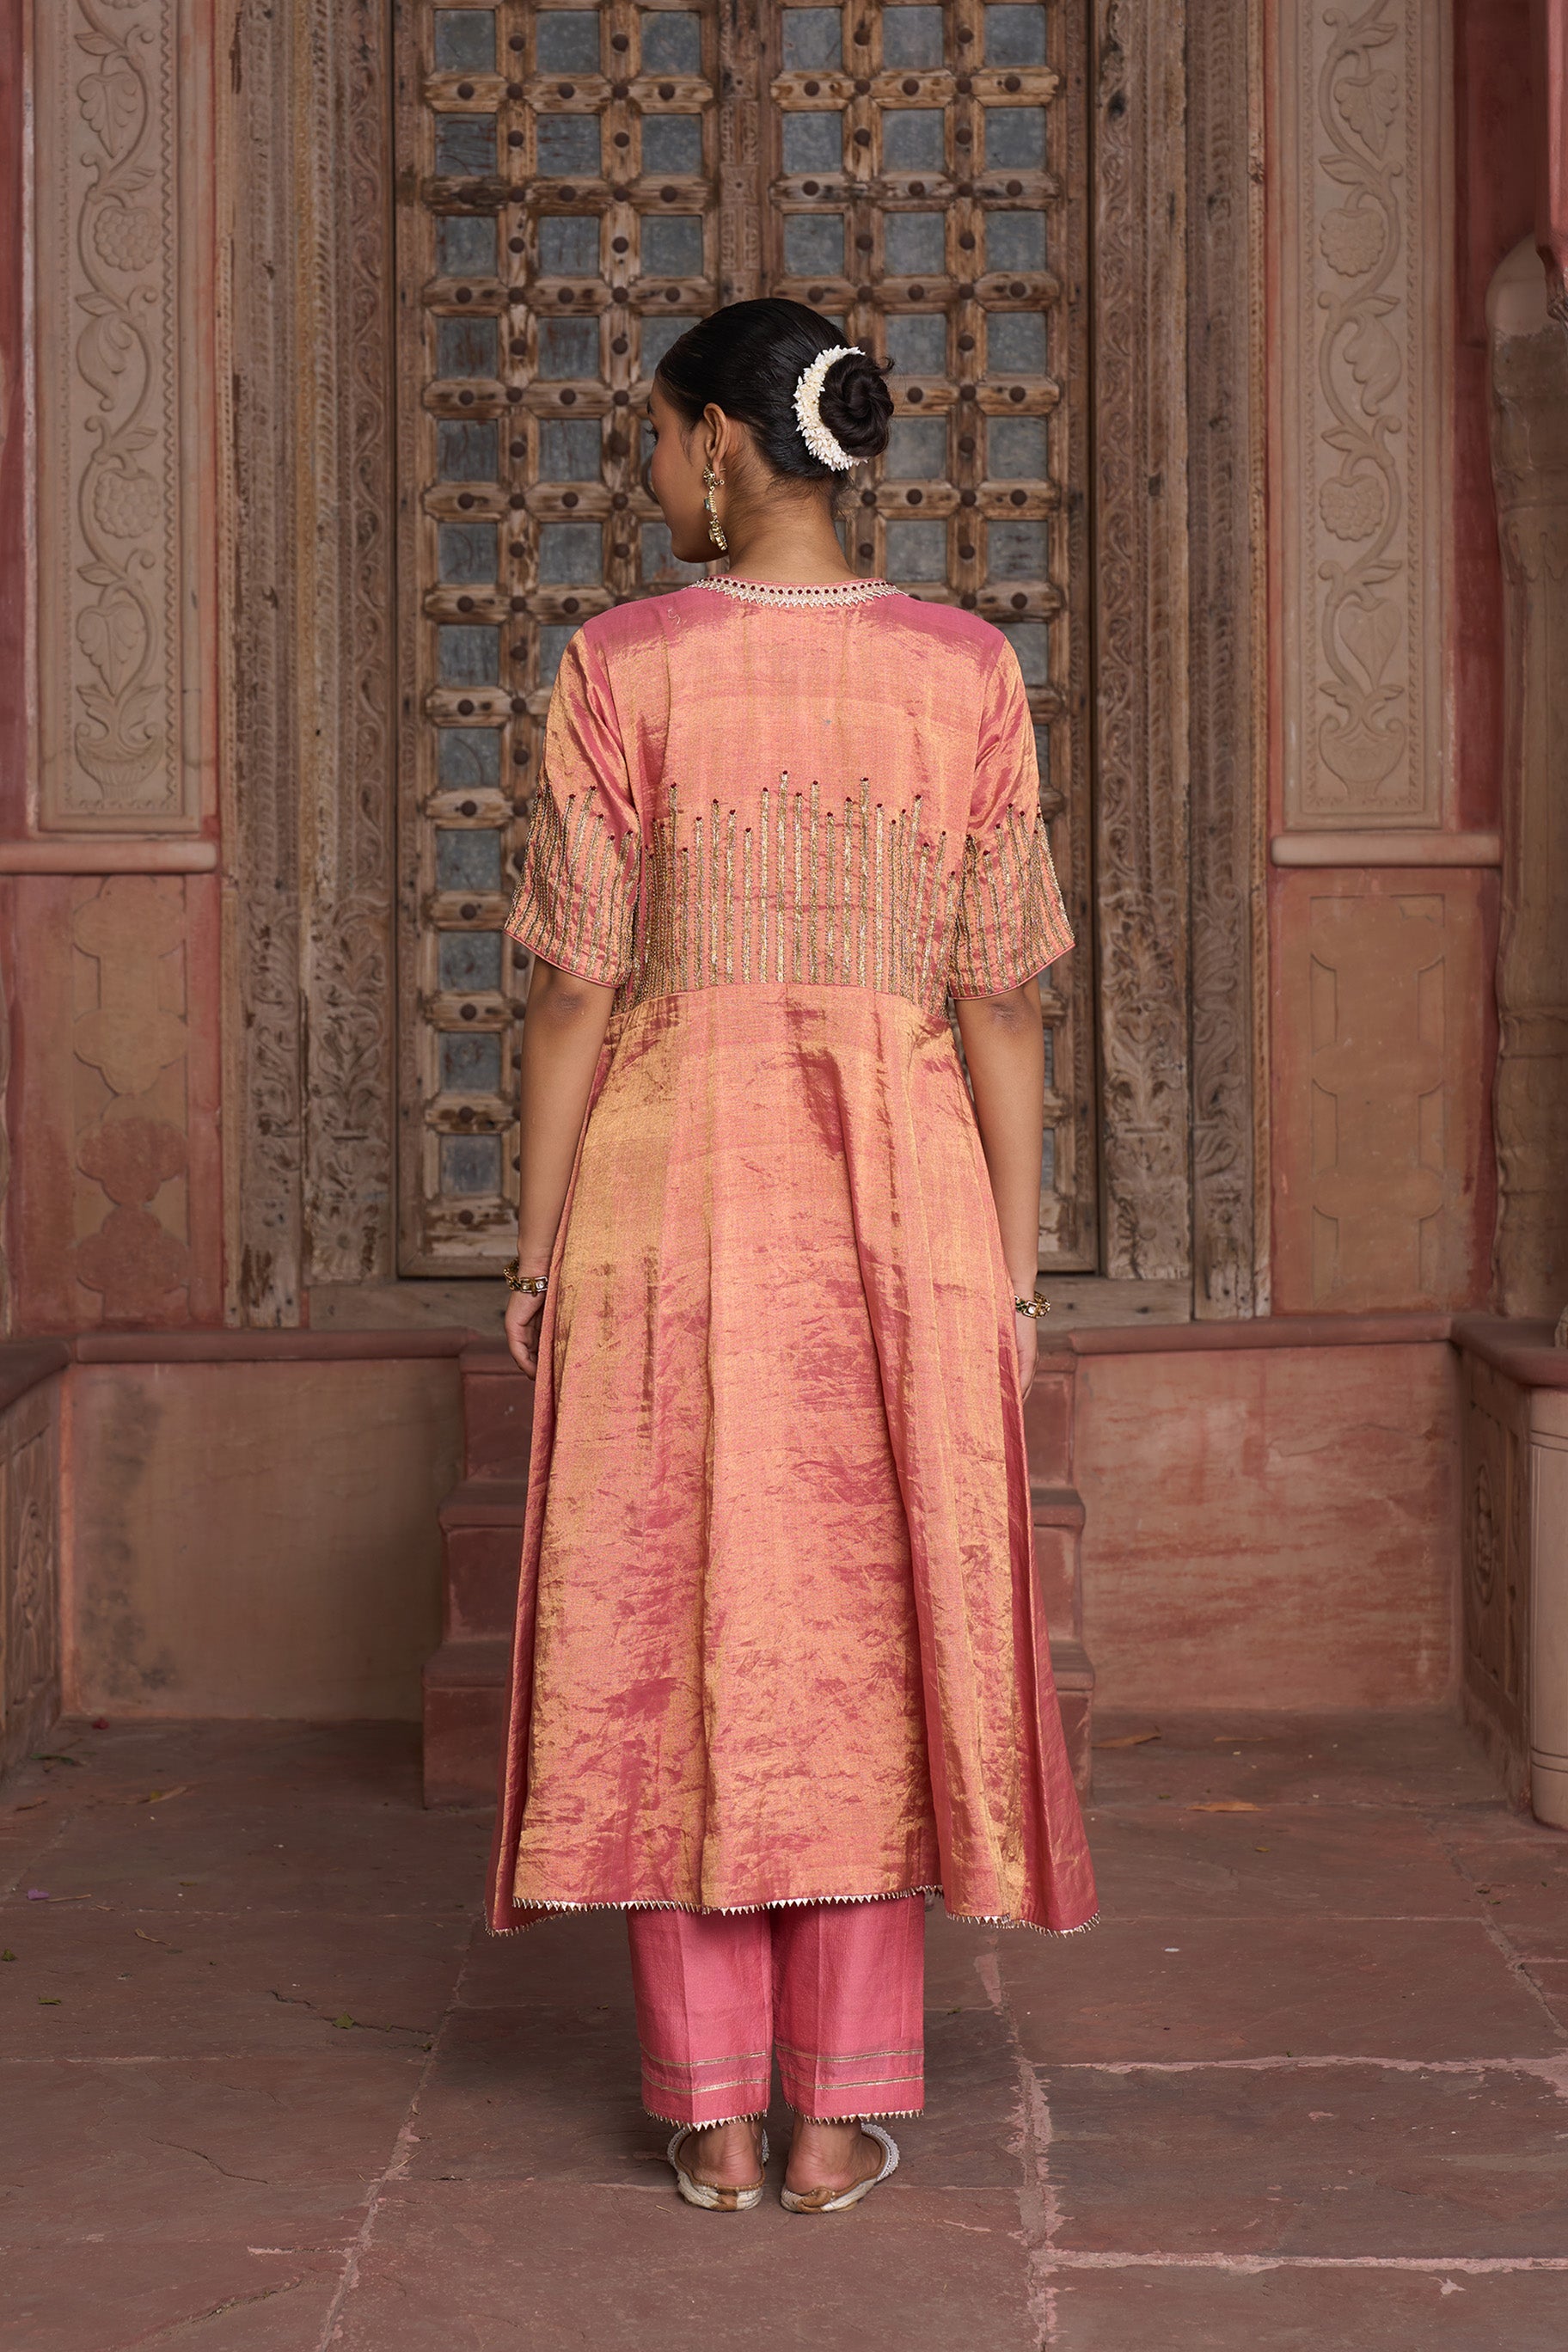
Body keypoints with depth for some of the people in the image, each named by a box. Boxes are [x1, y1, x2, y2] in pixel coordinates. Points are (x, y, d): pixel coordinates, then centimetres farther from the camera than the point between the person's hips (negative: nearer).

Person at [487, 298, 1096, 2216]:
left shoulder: (622, 665, -5)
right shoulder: (967, 669, 1)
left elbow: (575, 984, -6)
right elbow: (1001, 998, 0)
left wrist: (535, 1247, 2)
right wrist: (1014, 1268, 6)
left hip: (672, 1188, -1)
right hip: (903, 1193, 2)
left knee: (675, 1635, 7)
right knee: (873, 1633, 8)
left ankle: (712, 2113, 10)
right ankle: (841, 2113, 12)